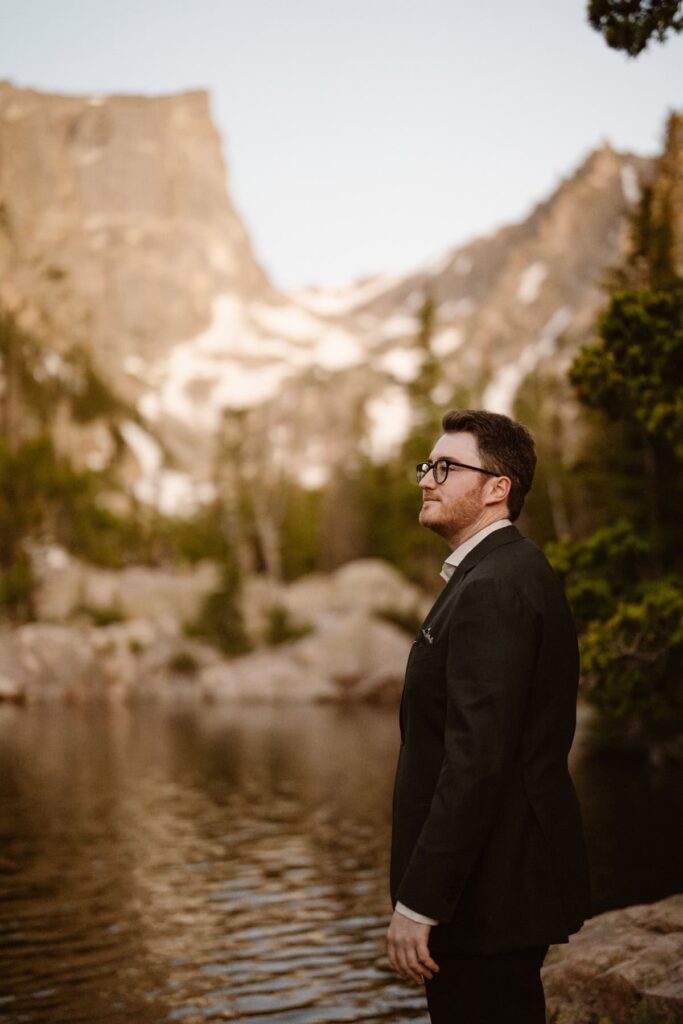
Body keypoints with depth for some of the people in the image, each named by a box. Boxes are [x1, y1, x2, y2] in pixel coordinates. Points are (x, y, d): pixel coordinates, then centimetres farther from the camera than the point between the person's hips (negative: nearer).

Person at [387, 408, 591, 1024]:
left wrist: (417, 904, -23)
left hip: (490, 891, -10)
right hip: (508, 882, 10)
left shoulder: (493, 587, -20)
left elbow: (477, 759, -26)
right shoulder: (513, 572, 13)